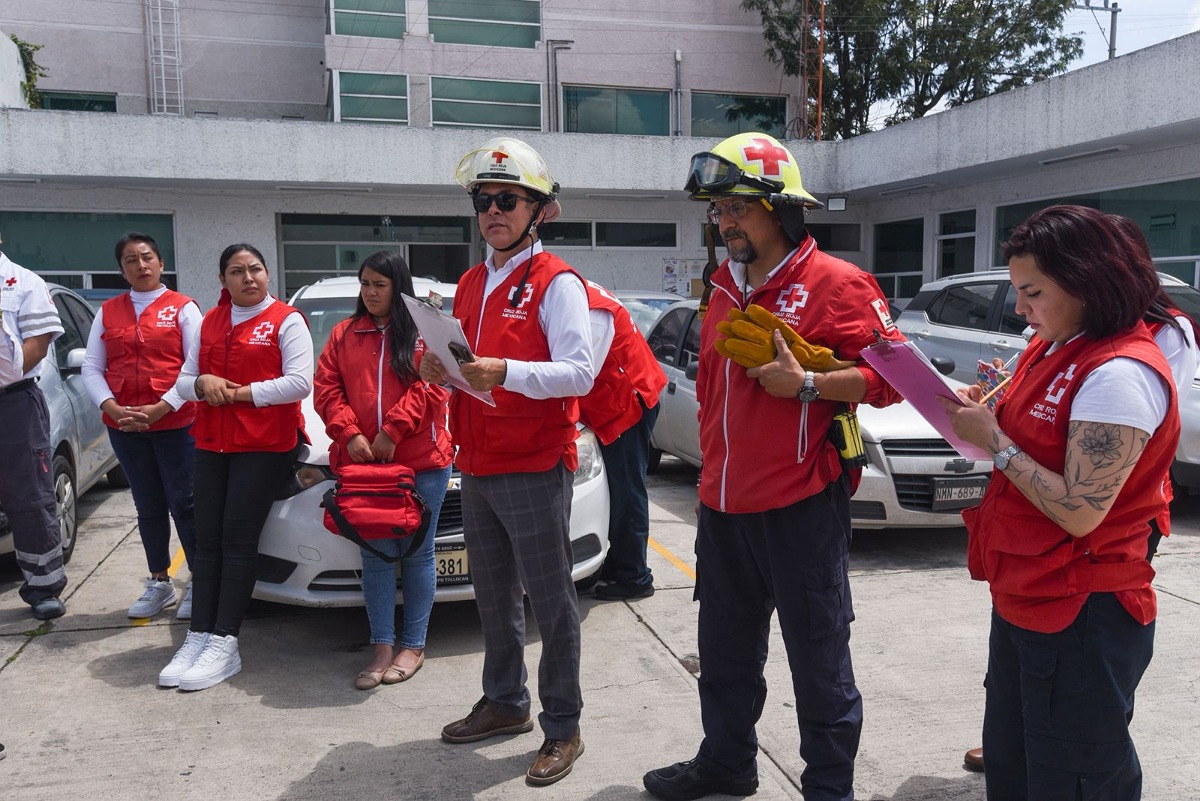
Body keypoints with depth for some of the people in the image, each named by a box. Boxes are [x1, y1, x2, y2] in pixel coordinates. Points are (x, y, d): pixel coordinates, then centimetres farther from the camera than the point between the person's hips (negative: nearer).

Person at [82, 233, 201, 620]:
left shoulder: (183, 308, 1)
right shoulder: (108, 311, 12)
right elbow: (92, 368, 7)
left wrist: (159, 409, -16)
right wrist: (113, 409, -9)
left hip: (176, 423, -4)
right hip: (123, 426, 4)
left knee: (184, 504, -3)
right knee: (148, 507, 12)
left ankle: (199, 583, 7)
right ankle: (159, 584, 23)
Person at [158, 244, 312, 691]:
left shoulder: (286, 320, -1)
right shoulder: (211, 322, 18)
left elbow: (300, 383, -12)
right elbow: (183, 380, 18)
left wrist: (240, 393, -12)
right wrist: (203, 383, -6)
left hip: (266, 445, -6)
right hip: (211, 444, 6)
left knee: (238, 540, -7)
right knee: (208, 540, 4)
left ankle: (224, 645, -3)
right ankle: (198, 638, 8)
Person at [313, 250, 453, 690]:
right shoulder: (344, 334, 13)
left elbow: (432, 385, -8)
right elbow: (326, 389, 7)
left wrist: (394, 430, -15)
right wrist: (349, 433, -8)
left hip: (422, 462, -3)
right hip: (363, 461, 3)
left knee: (417, 554, 5)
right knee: (376, 555, 5)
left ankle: (413, 646, 16)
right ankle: (382, 648, 13)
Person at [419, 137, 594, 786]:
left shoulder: (556, 282, -9)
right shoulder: (470, 284, 16)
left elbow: (579, 371, -19)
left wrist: (504, 373, -31)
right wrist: (442, 368, 1)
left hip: (534, 466, -8)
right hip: (477, 467, 8)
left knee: (550, 601, 1)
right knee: (493, 597, 18)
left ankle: (562, 728, 13)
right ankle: (504, 701, 34)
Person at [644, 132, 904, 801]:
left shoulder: (836, 284, -9)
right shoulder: (726, 289, 14)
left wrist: (807, 383, -21)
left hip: (801, 505, -7)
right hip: (724, 505, 8)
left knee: (819, 657, 5)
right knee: (726, 650, 20)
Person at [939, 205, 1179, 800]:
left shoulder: (1121, 373, -22)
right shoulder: (1053, 348, 8)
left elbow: (1079, 512, -24)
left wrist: (994, 440, -17)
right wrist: (984, 415, -2)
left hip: (1082, 619, -9)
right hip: (1022, 599, 9)